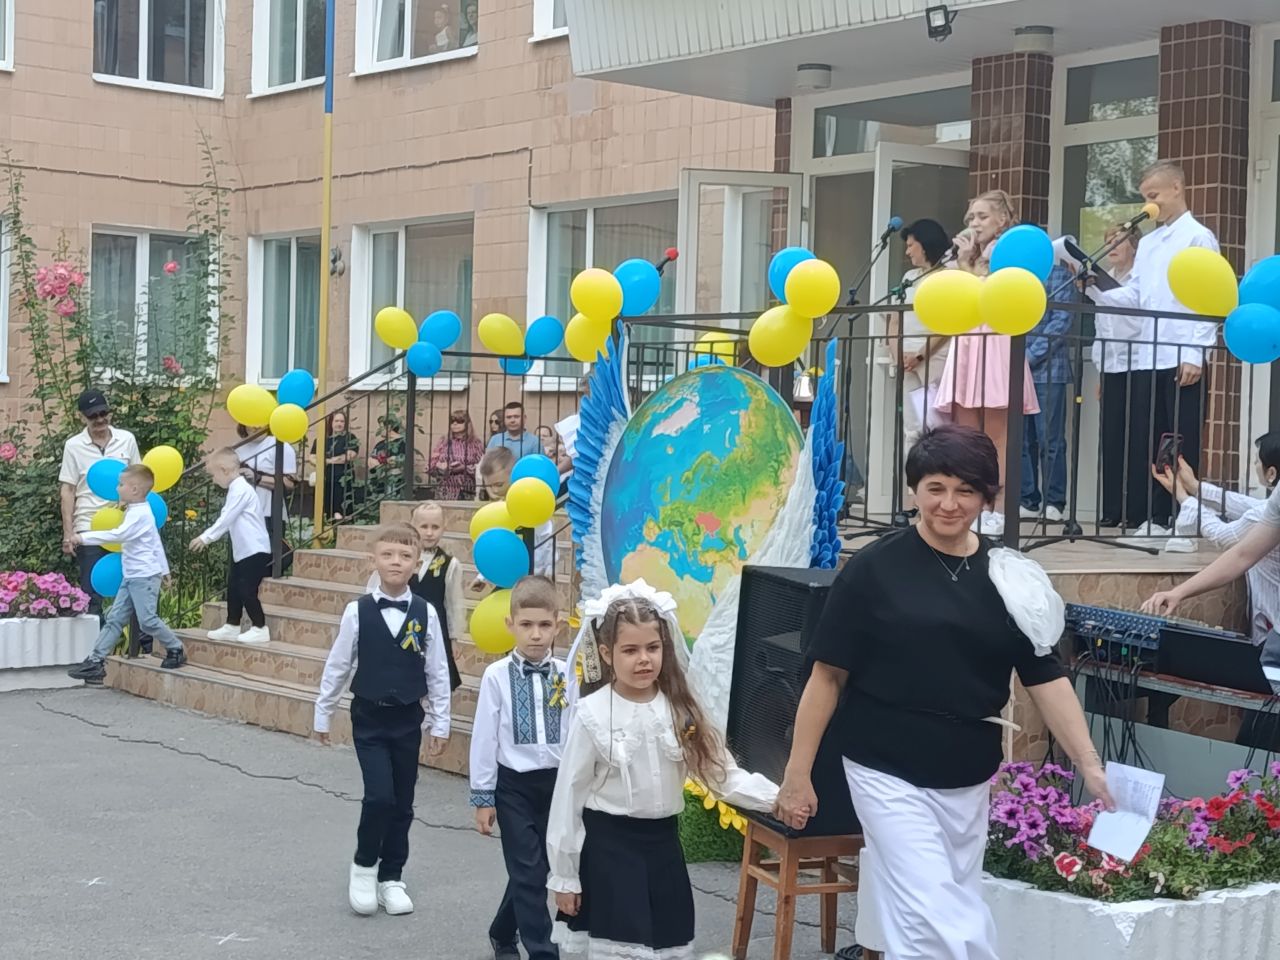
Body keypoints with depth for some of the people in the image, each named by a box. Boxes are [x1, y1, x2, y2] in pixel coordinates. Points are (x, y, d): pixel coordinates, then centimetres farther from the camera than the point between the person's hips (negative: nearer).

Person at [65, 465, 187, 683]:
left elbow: (118, 535, -28)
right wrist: (164, 569, 30)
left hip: (145, 577, -10)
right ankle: (96, 661, 0)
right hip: (132, 577, 10)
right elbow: (155, 542, 24)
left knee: (148, 619, -8)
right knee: (114, 618, 3)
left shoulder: (140, 513, -15)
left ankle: (176, 650, 11)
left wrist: (84, 538, -28)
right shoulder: (138, 511, 16)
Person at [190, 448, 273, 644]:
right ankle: (232, 626, 22)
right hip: (243, 551, 10)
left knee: (247, 589, -8)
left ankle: (260, 628, 0)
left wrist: (206, 538, -14)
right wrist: (208, 537, 16)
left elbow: (225, 519, -19)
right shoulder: (236, 489, 14)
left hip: (254, 550, -10)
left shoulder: (240, 490, -18)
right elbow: (226, 520, 20)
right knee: (233, 587, 14)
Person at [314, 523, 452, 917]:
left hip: (408, 720, 2)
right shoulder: (357, 611, -8)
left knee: (402, 803, 8)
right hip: (369, 718, -2)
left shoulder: (425, 614, -5)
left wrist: (440, 724, 3)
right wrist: (322, 715, 7)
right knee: (379, 795, -13)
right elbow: (337, 666, 2)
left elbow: (438, 673, 2)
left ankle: (391, 877, 24)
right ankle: (363, 866, 11)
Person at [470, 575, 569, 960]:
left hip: (556, 781, 3)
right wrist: (483, 797, -3)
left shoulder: (566, 675, -2)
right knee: (530, 872, -4)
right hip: (514, 784, -3)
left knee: (529, 870, 15)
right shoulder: (497, 676, -9)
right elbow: (484, 738, -4)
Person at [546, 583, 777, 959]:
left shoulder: (680, 710, 0)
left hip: (663, 842, 4)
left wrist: (776, 798, -19)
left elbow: (720, 771, -3)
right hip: (609, 845, -4)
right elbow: (569, 794, -6)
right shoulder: (592, 715, -11)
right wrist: (564, 875, -4)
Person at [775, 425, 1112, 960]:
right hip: (889, 774, -4)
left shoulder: (1006, 577, 4)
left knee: (956, 910, 13)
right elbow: (828, 675, -4)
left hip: (968, 779, 4)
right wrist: (798, 772, -4)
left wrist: (1090, 764, -5)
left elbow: (1046, 678, 4)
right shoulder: (876, 569, -7)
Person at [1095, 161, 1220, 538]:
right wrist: (1097, 290, -3)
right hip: (1144, 358, 6)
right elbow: (1133, 296, 14)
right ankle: (1155, 517, 12)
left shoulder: (1198, 238, -2)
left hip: (1181, 359, -6)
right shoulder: (1147, 243, 18)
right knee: (1144, 440, 5)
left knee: (1182, 442, -1)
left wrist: (1195, 354, -15)